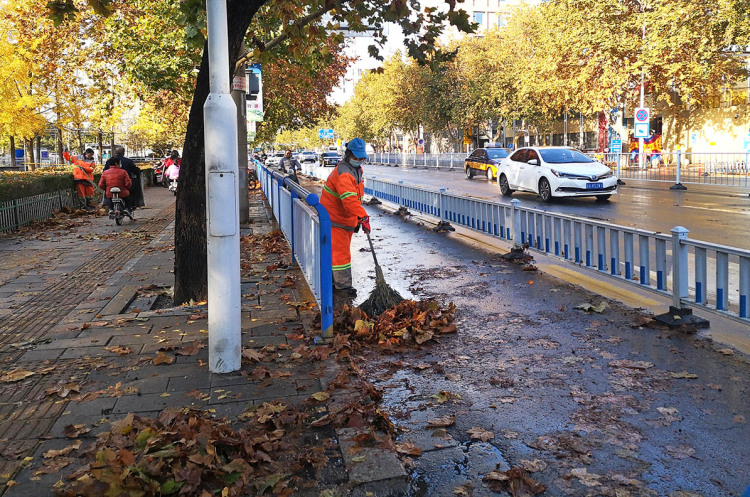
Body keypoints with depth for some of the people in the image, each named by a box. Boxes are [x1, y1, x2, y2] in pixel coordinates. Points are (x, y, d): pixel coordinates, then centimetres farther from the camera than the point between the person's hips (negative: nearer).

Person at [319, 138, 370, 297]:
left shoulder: (357, 170, 9)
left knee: (343, 250, 17)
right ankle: (344, 285, -2)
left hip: (347, 218, 10)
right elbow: (349, 198, -40)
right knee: (340, 252, -8)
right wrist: (363, 216, -49)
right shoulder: (343, 173, -25)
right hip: (334, 219, -10)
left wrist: (357, 218, 18)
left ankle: (337, 282, 28)